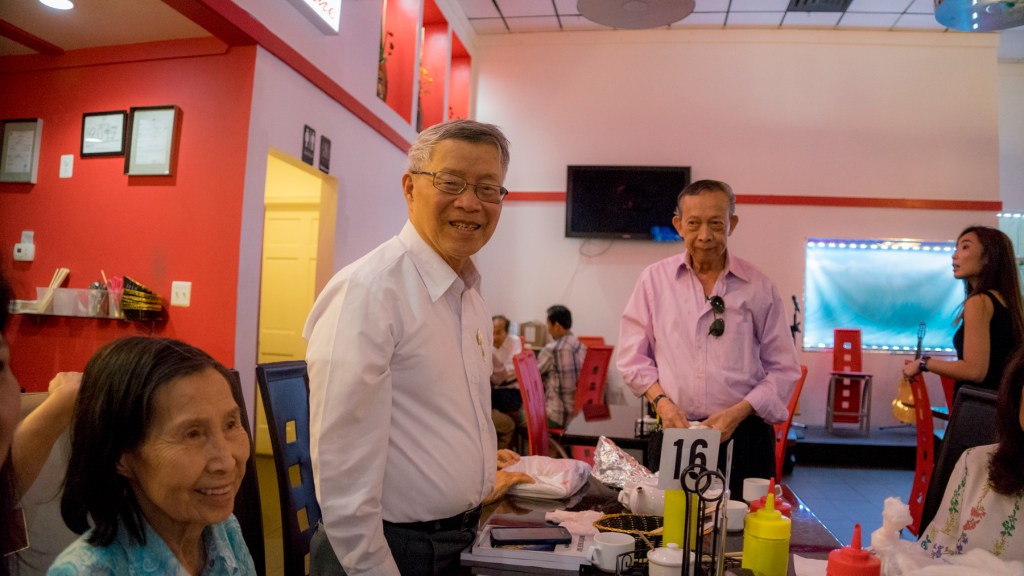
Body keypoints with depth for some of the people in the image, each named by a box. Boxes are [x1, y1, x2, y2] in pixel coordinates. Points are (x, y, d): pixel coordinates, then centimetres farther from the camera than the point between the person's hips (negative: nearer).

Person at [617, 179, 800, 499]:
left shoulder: (759, 287, 3)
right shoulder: (654, 279, 5)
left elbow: (783, 369, 5)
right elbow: (633, 357, 7)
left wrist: (738, 412, -8)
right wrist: (661, 401, -8)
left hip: (743, 435, 0)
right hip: (674, 429, 0)